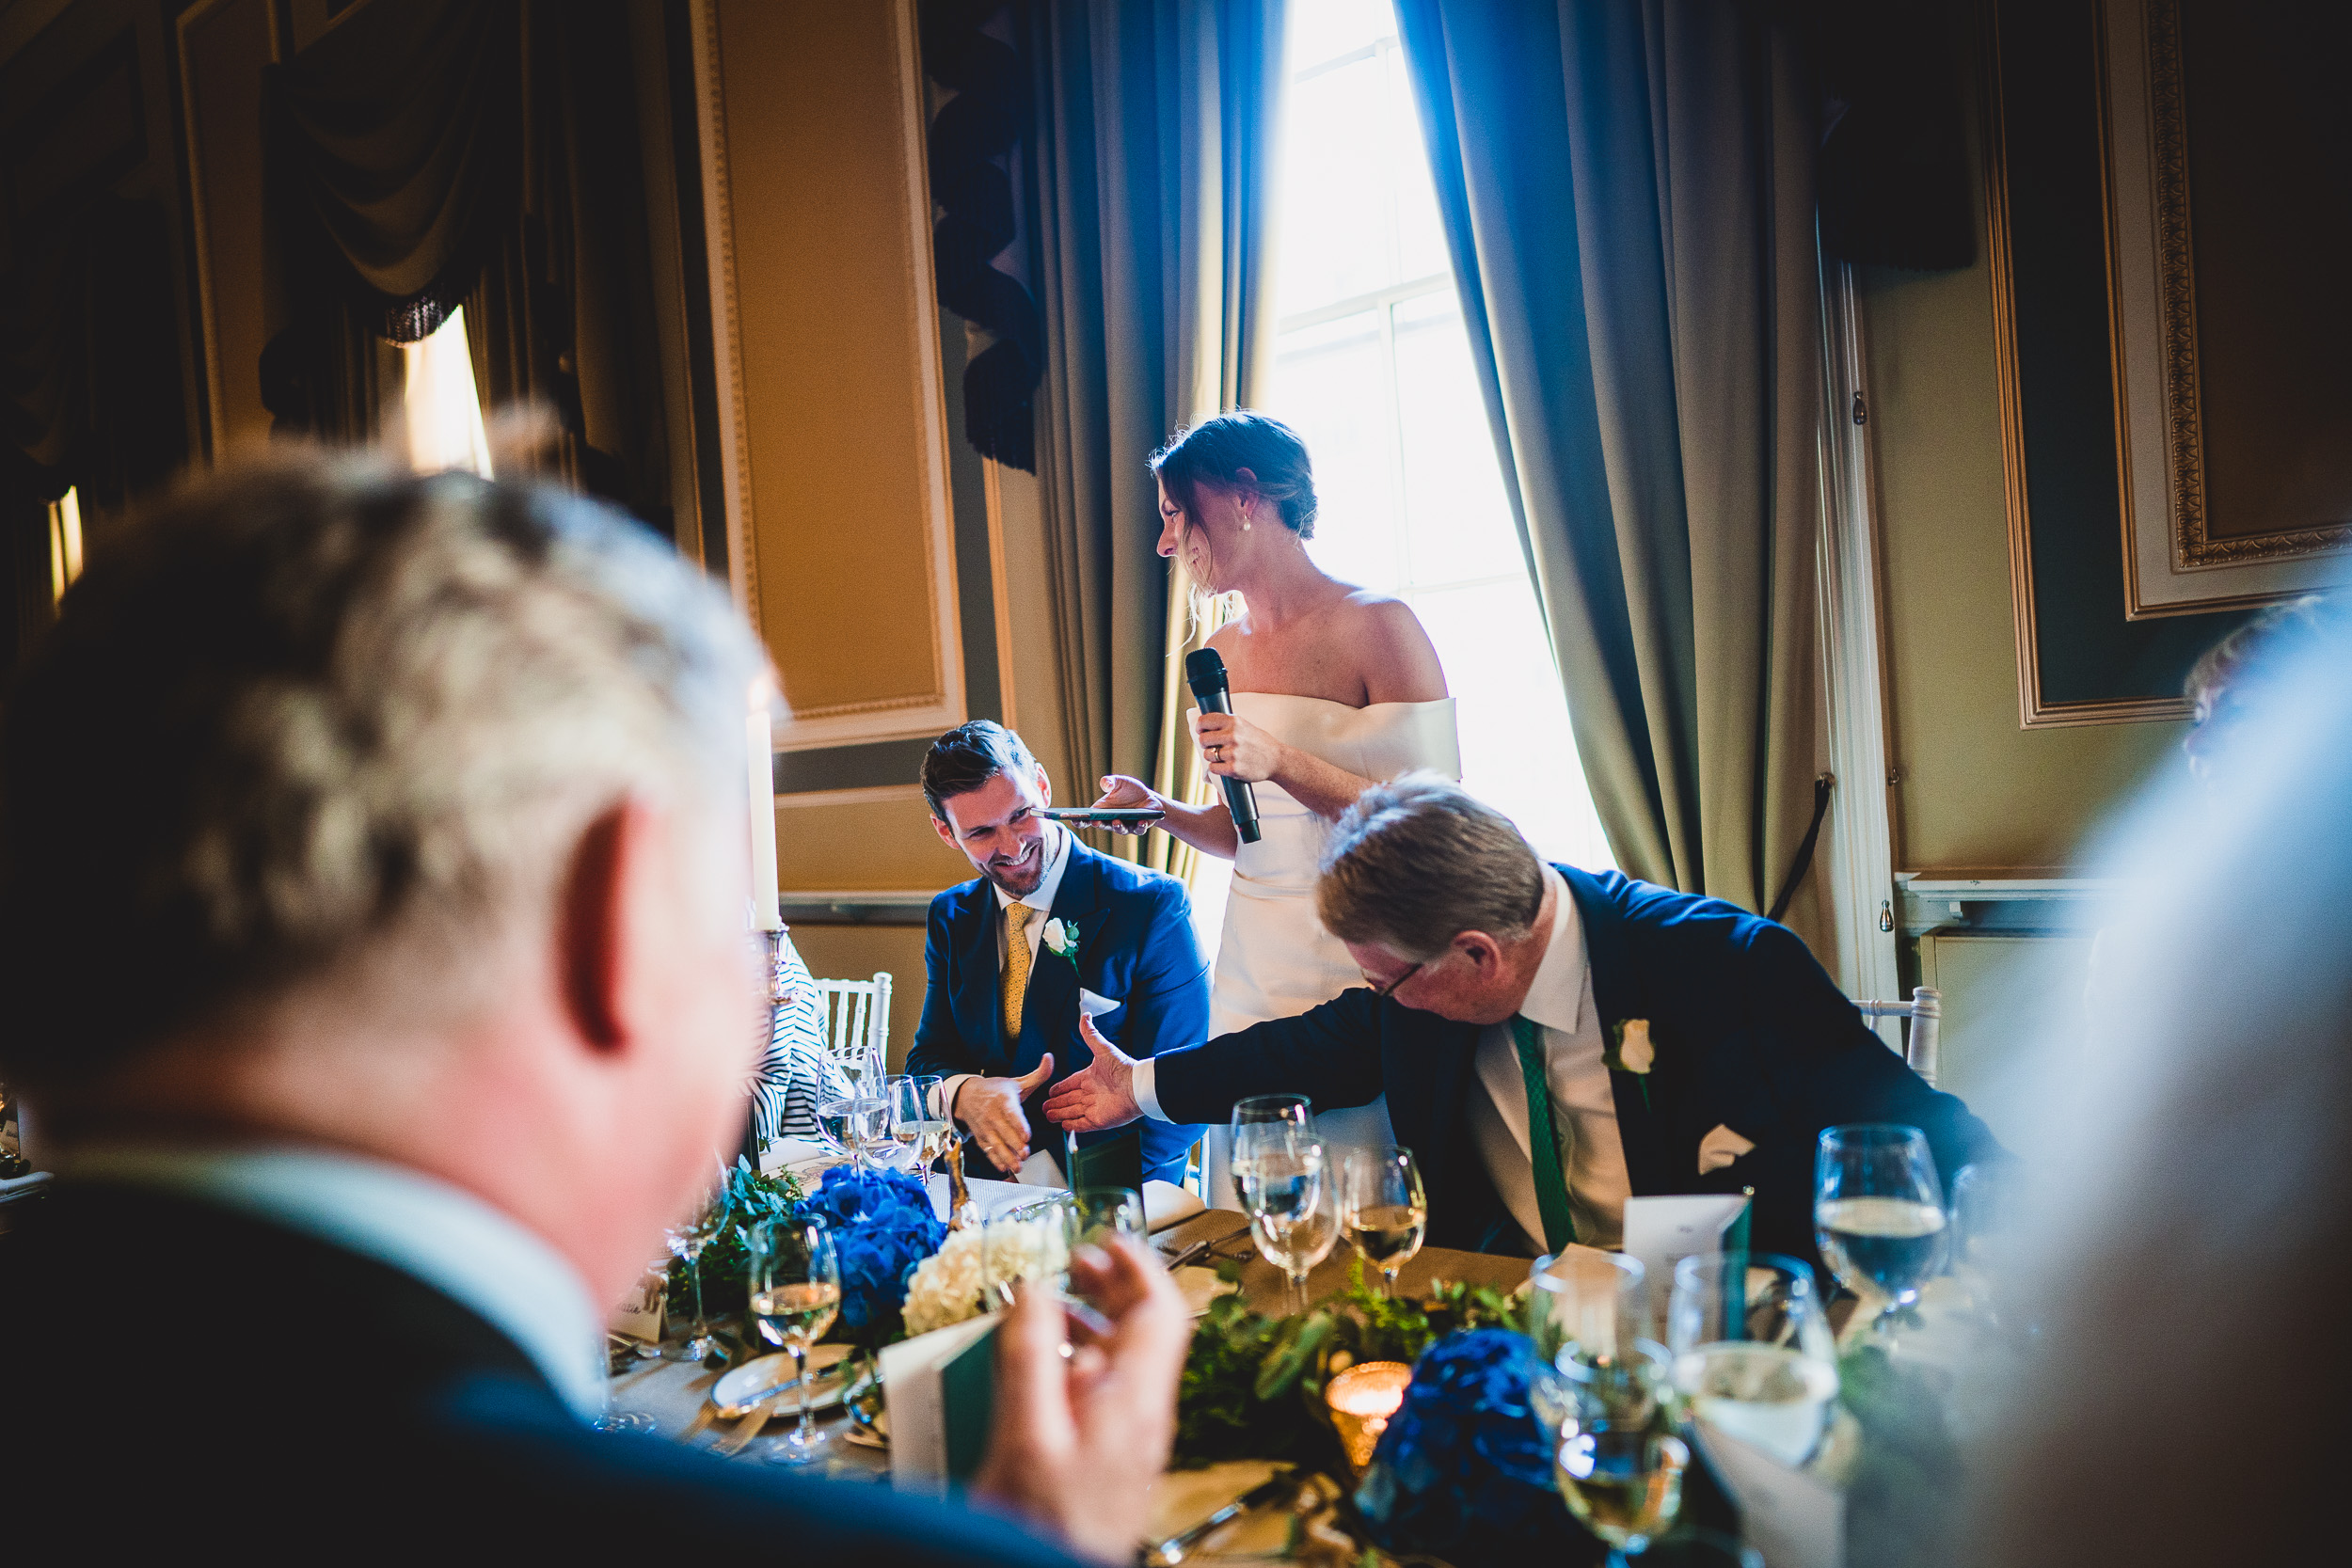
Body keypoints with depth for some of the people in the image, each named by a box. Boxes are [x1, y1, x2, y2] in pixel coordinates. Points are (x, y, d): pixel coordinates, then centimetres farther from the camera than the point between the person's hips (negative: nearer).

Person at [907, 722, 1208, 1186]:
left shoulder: (1153, 907, -8)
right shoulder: (951, 918, 11)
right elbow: (928, 1059, 9)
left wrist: (1053, 1174, -23)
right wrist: (964, 1093, -17)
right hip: (981, 1182, 5)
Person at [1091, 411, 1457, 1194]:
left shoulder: (1379, 626, -9)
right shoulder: (1218, 657, 11)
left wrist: (1282, 762, -21)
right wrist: (1161, 810, 1)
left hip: (1360, 969, -6)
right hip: (1251, 974, 6)